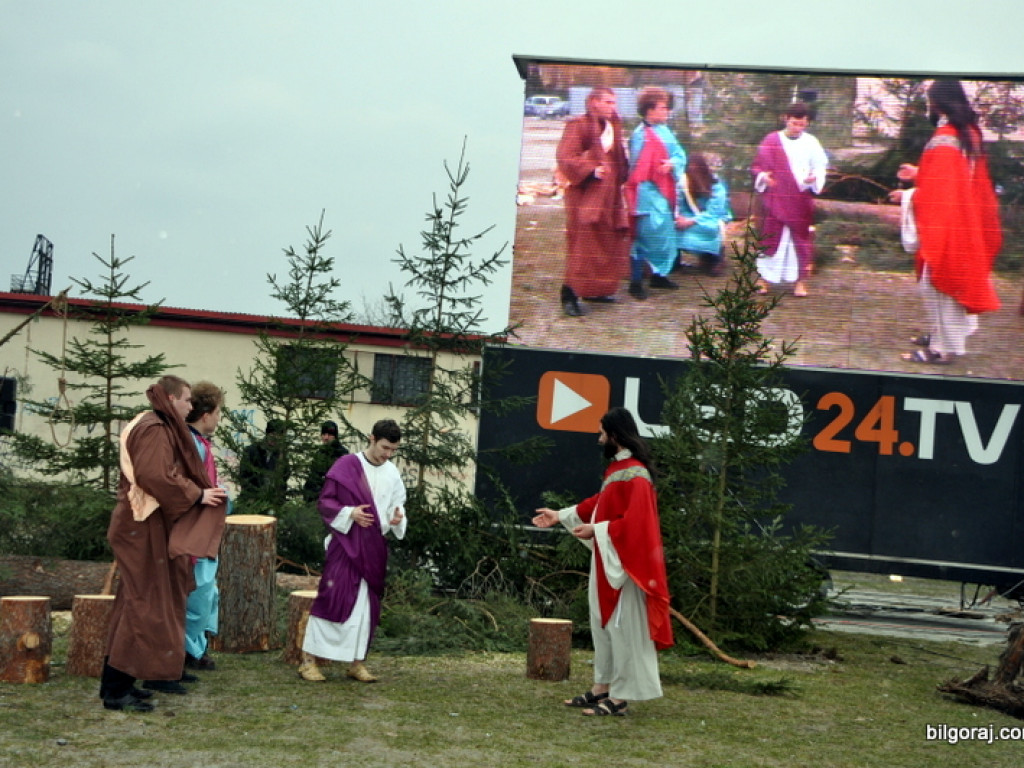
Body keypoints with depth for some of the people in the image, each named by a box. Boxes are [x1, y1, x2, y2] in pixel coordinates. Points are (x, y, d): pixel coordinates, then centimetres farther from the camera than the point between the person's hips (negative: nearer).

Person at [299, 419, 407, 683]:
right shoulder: (346, 466, -7)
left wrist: (398, 518, -6)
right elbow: (324, 502, -5)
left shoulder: (392, 473, 7)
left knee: (366, 605, 7)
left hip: (374, 547, 5)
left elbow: (398, 505, 17)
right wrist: (349, 513, -20)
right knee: (332, 599, -7)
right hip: (345, 543, -5)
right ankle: (308, 659, 0)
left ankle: (356, 662, 15)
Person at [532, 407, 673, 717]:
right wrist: (561, 516, 26)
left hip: (623, 563, -10)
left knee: (622, 626, -5)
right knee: (603, 625, 15)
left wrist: (596, 530, -20)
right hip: (607, 561, 10)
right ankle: (601, 689, 22)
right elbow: (599, 503, 24)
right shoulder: (617, 469, 12)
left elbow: (634, 522, -25)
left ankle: (619, 698, -1)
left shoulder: (633, 475, -20)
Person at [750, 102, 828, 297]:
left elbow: (820, 167, 4)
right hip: (775, 199, -1)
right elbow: (757, 166, 4)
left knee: (801, 237, 4)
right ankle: (764, 278, 10)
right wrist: (762, 176, -16)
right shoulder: (771, 141, 0)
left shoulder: (811, 143, 3)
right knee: (771, 236, 2)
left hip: (801, 201, 1)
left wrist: (814, 178, -16)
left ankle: (800, 281, 12)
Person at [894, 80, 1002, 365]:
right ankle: (942, 334, 31)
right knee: (955, 278, 19)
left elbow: (936, 194, -23)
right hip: (965, 222, 9)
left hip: (943, 224, -9)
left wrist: (908, 195, -8)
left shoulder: (942, 142, -23)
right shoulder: (970, 135, 5)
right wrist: (919, 174, 20)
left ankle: (942, 347, 5)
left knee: (937, 282, 0)